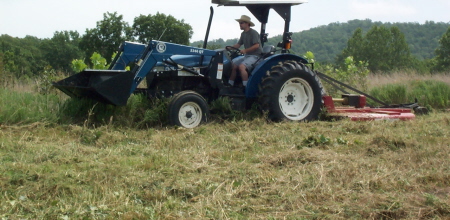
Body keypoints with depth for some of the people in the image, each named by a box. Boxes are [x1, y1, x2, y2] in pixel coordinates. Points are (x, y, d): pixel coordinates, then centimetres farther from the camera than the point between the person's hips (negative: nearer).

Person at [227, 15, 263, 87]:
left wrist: (245, 50, -26)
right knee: (233, 65, -5)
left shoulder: (254, 33, -13)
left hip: (255, 56, -9)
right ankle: (230, 85, 1)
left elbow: (256, 45, -21)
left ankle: (246, 87, -28)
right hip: (247, 55, 9)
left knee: (241, 66, -30)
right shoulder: (243, 34, 14)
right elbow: (238, 44, 15)